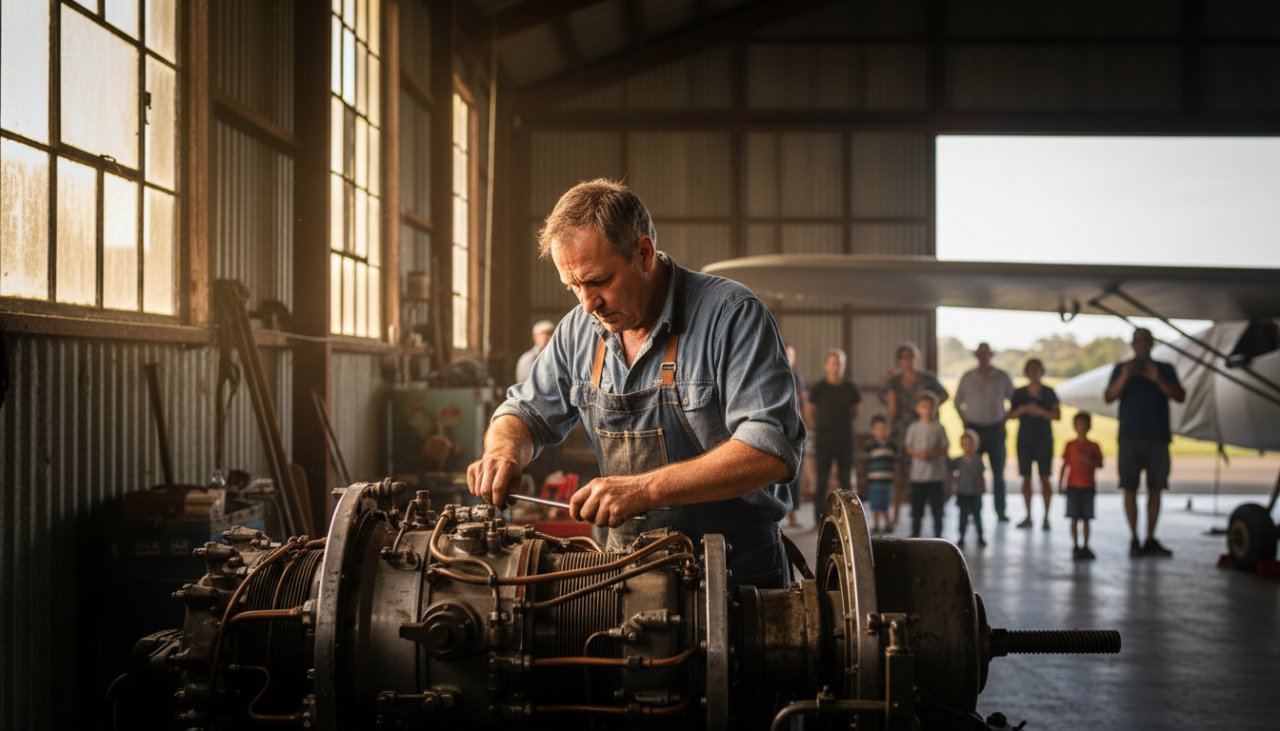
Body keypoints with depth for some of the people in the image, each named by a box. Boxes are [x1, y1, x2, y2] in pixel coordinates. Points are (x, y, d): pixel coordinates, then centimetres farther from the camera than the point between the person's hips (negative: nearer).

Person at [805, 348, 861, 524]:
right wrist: (820, 427, 0)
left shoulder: (849, 388, 6)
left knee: (845, 480, 4)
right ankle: (819, 520, 4)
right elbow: (810, 412, 6)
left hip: (845, 439, 2)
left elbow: (855, 412, 18)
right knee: (821, 480, -1)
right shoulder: (818, 387, -1)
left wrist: (843, 422, 5)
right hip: (823, 440, -2)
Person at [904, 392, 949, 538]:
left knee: (937, 507, 3)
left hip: (936, 474, -1)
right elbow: (908, 447, 5)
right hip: (918, 474, 1)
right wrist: (918, 453, -14)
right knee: (917, 506, 6)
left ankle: (938, 534, 13)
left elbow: (945, 448, -1)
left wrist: (933, 453, -18)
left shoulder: (939, 428, -1)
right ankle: (915, 534, 17)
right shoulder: (914, 427, 3)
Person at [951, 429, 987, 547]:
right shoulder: (958, 461, -5)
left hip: (975, 493, 1)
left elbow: (981, 476, 5)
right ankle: (961, 537, 11)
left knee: (977, 515, 7)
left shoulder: (978, 460, -1)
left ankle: (980, 537, 16)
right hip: (962, 493, -1)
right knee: (963, 515, 3)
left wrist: (984, 488, 8)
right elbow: (952, 474, 2)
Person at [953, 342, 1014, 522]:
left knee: (998, 472, 1)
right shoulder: (967, 377, 3)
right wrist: (965, 421, 5)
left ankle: (1000, 510, 6)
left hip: (996, 428, 0)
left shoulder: (1003, 377, 2)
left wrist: (1005, 420, 4)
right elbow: (958, 402, 13)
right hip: (974, 428, 0)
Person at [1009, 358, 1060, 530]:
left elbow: (1057, 415, -3)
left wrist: (1040, 411, -18)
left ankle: (1046, 517, 0)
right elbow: (1011, 414, 3)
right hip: (1024, 439, 2)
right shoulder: (1019, 393, 6)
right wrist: (1023, 409, -14)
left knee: (1044, 478, -4)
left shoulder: (1048, 393, 1)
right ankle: (1028, 517, 10)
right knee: (1026, 478, 2)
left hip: (1044, 440, -2)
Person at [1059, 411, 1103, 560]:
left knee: (1086, 519, 4)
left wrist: (1088, 461, -18)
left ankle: (1086, 547, 10)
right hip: (1073, 486, -1)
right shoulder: (1070, 445, 2)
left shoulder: (1094, 446, 3)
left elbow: (1100, 464, 0)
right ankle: (1075, 546, 4)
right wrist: (1060, 484, 0)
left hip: (1088, 487, 1)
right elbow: (1065, 465, 3)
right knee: (1074, 518, -1)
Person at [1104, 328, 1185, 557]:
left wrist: (1158, 380, -15)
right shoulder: (1121, 369, 9)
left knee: (1155, 488, -1)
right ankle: (1134, 540, -2)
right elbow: (1108, 397, -3)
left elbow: (1180, 397, 0)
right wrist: (1123, 378, -19)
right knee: (1130, 488, -5)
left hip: (1158, 437, 1)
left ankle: (1150, 540, 3)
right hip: (1130, 438, -1)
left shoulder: (1165, 369, 11)